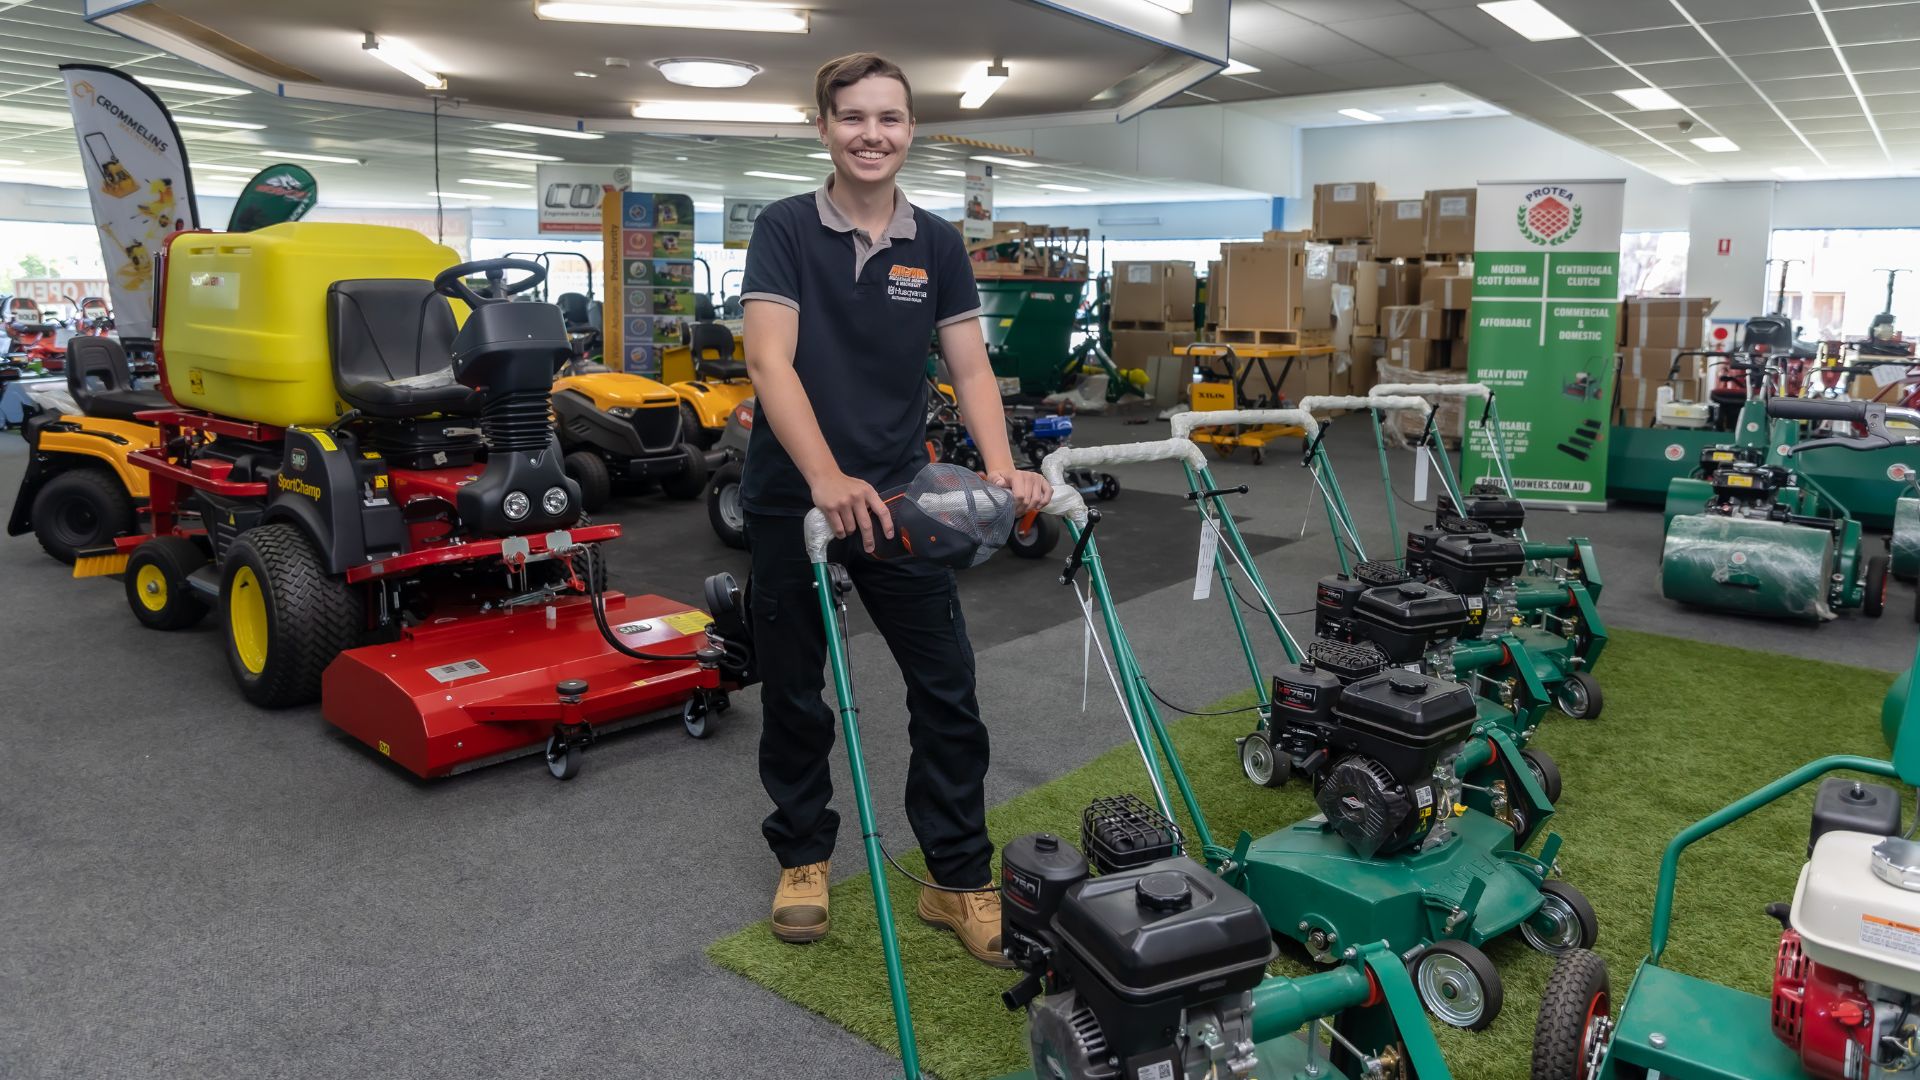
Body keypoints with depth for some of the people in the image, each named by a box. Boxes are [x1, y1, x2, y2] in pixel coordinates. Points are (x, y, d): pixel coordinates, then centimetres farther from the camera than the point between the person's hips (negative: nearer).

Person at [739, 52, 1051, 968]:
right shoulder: (785, 229, -6)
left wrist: (1001, 468, -17)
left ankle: (960, 880, 16)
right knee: (793, 692, 10)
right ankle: (802, 856, 31)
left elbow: (970, 369, 0)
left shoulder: (937, 245, 4)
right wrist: (827, 478, -32)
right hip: (792, 500, -2)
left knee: (948, 692, 2)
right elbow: (771, 360, -18)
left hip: (899, 498, 3)